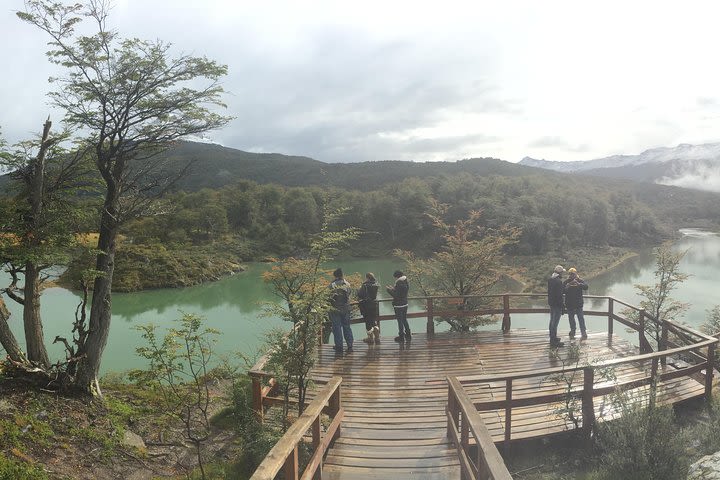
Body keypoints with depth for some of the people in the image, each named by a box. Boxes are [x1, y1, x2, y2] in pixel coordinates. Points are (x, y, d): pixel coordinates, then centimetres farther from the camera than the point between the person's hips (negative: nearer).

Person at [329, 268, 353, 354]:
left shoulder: (332, 285, -12)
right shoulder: (347, 284, -1)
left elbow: (329, 297, -9)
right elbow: (349, 296, 6)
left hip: (335, 310, -3)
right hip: (346, 309, 4)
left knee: (337, 328, 5)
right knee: (347, 327, 13)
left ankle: (339, 347, 7)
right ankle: (350, 346, 12)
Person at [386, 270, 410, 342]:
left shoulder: (399, 284, -22)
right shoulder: (406, 283, 6)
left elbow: (396, 295, -23)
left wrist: (389, 289, -12)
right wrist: (393, 289, 17)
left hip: (398, 305, -8)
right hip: (405, 304, 8)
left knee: (400, 321, 3)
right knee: (404, 320, 20)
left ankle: (401, 337, 11)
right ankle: (407, 335, 29)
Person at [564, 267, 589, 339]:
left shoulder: (580, 280, -1)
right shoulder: (566, 282, 2)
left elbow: (586, 287, -17)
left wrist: (578, 284, -34)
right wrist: (567, 287, -26)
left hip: (578, 304, -2)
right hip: (569, 304, 2)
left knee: (581, 319, -7)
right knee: (571, 319, 13)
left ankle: (584, 334, -6)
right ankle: (572, 332, 26)